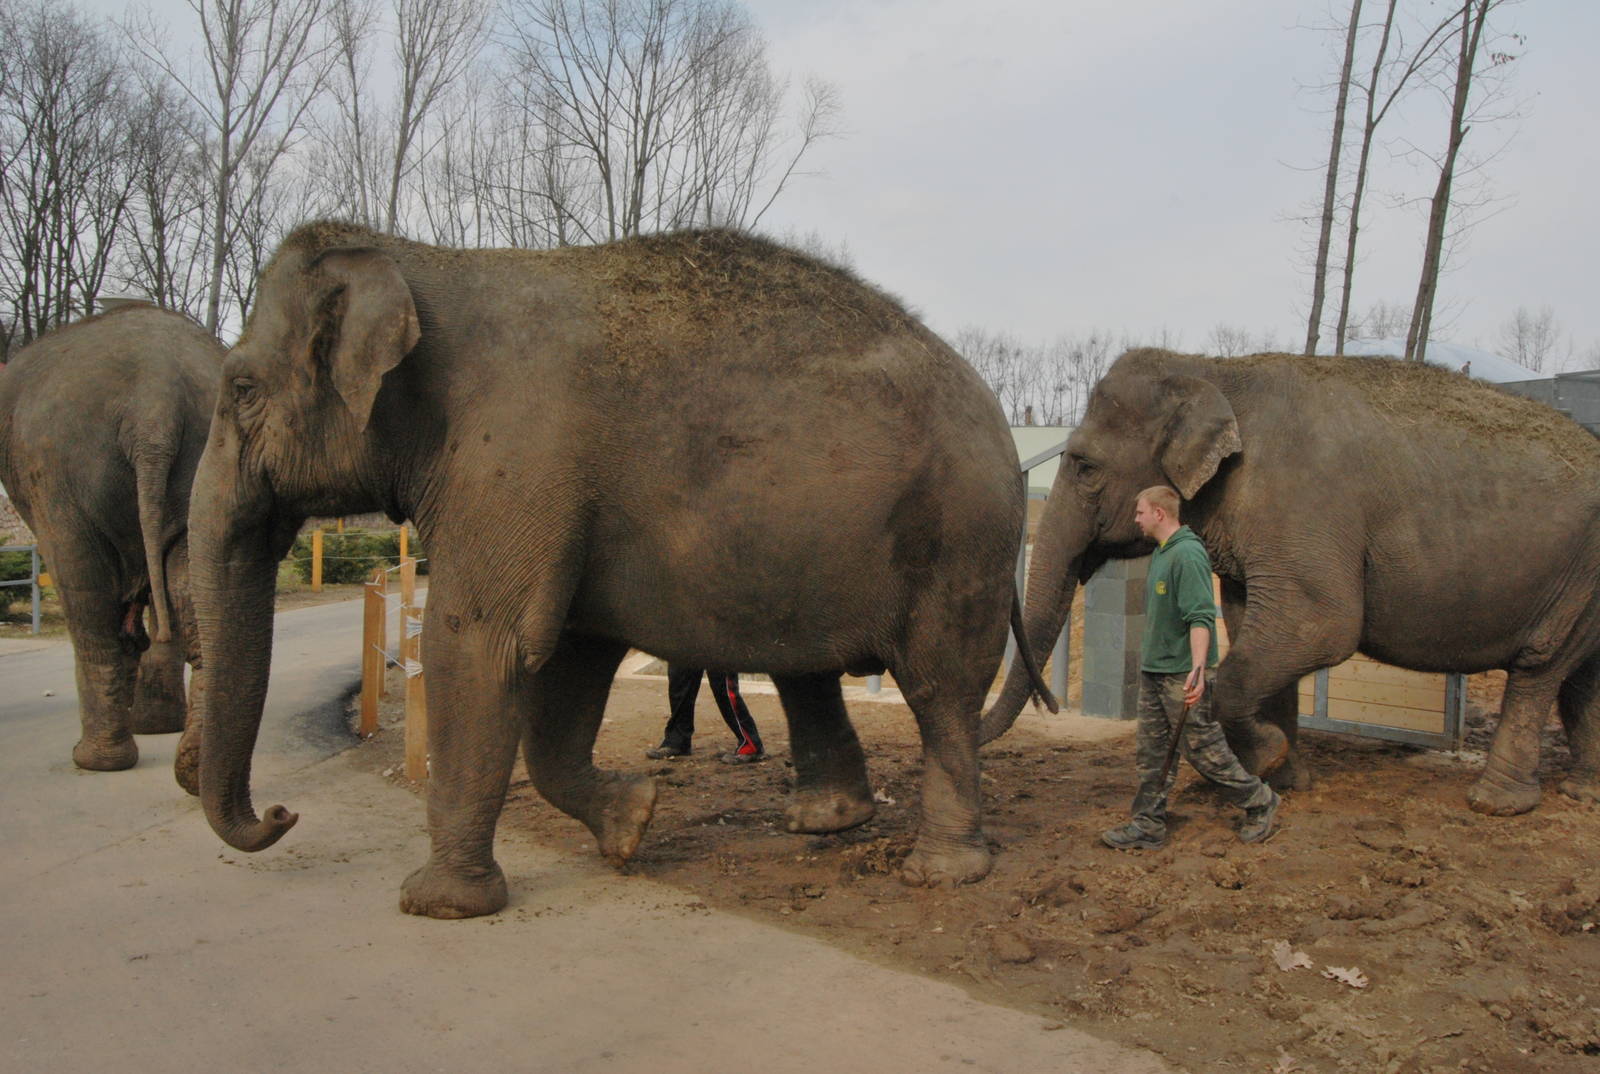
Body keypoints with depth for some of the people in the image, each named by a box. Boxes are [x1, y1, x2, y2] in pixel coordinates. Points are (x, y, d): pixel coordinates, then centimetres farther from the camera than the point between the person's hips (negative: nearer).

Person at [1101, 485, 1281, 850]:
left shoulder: (1188, 554, -18)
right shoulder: (1160, 553, 13)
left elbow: (1201, 617, -25)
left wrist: (1197, 668, -34)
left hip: (1181, 674, -9)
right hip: (1153, 670, 9)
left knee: (1204, 749, 0)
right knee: (1152, 752, 10)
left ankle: (1260, 802, 20)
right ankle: (1148, 827, 16)